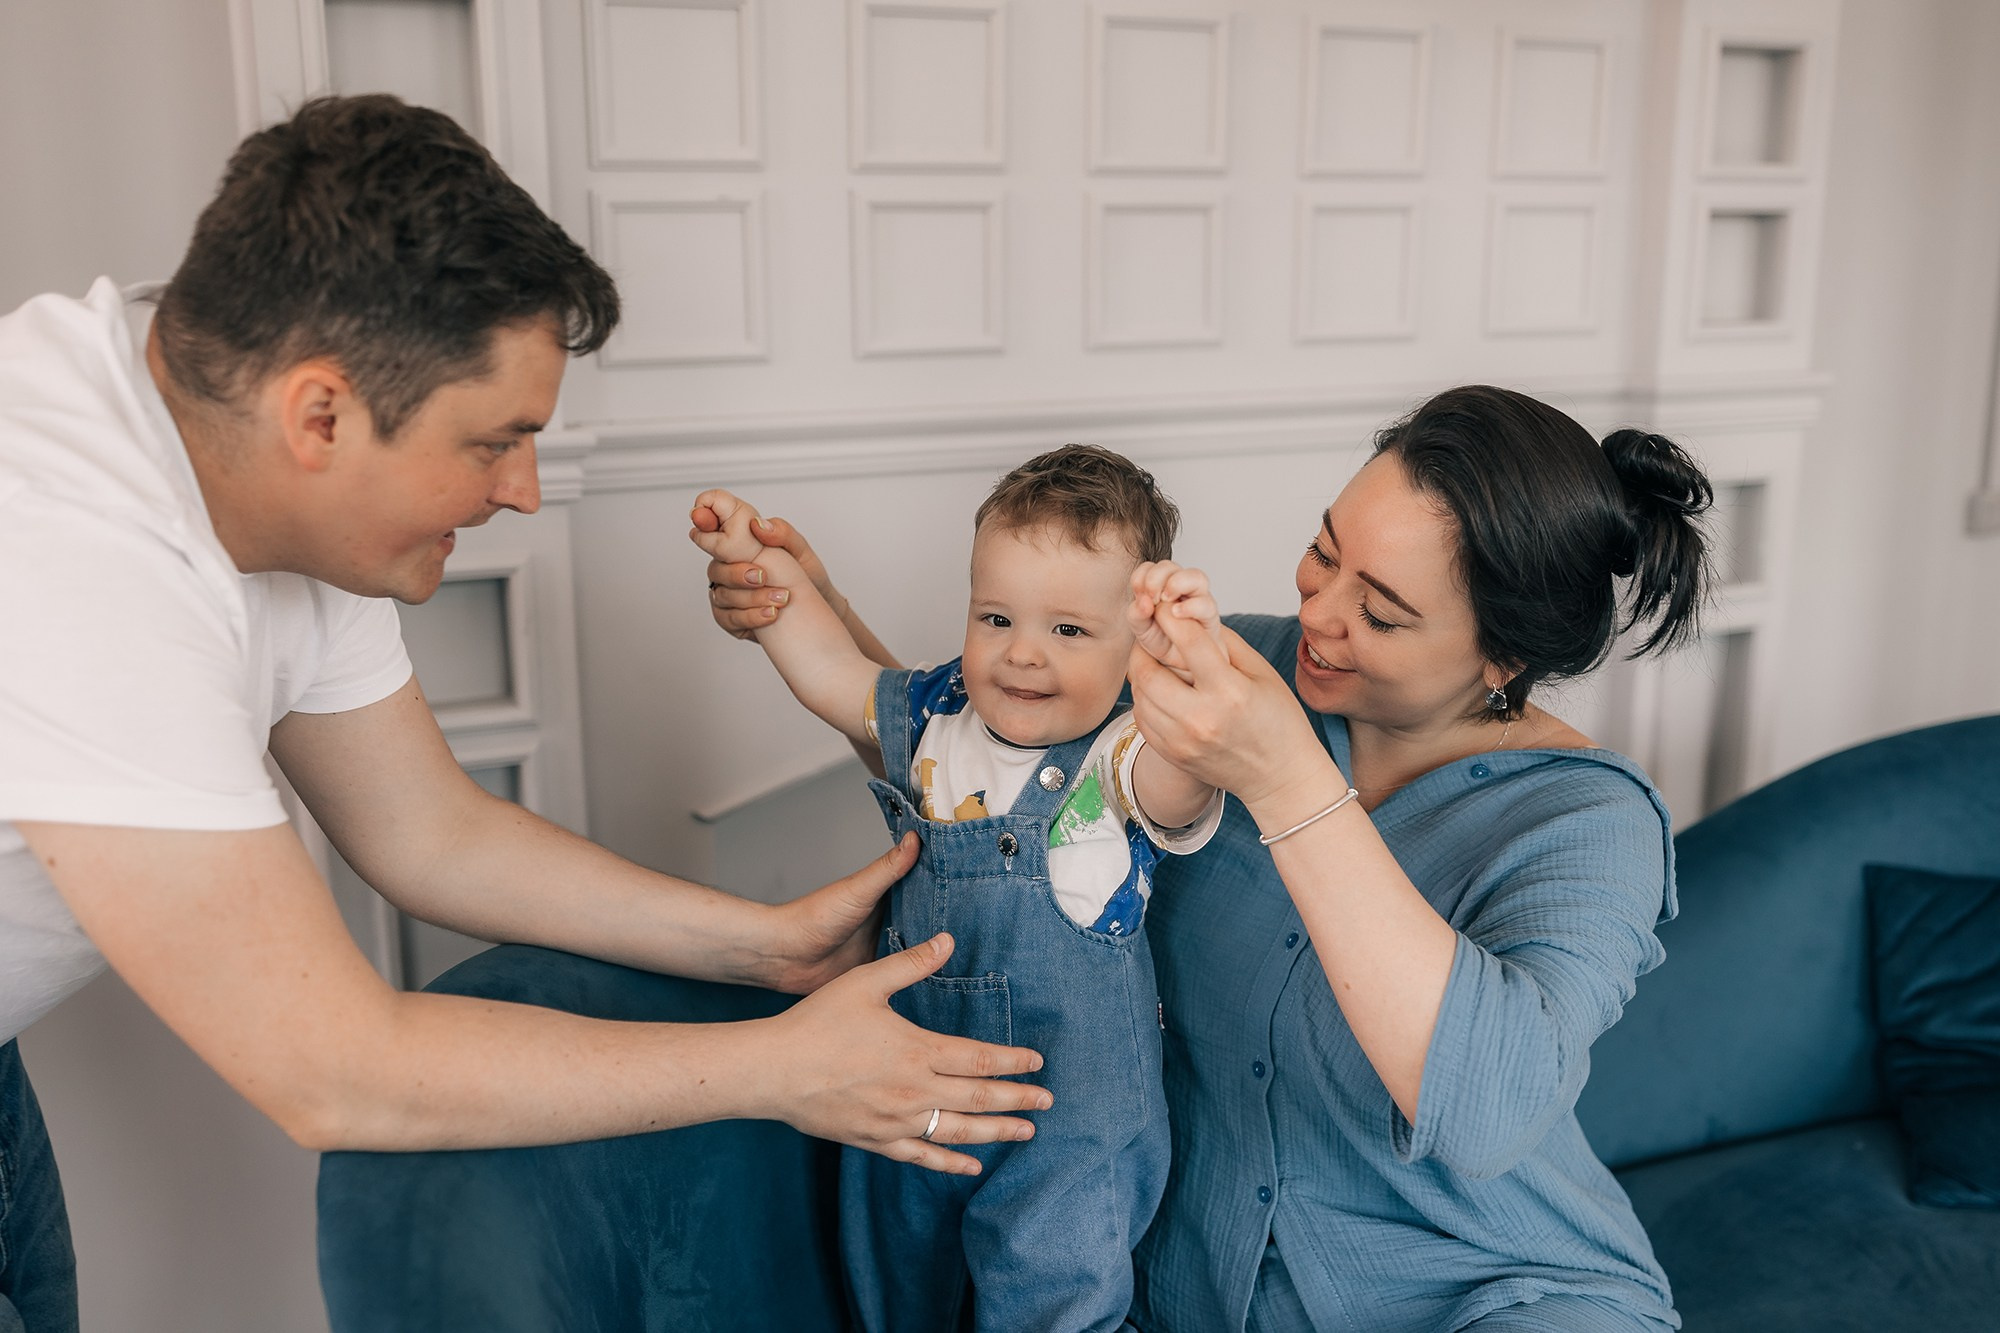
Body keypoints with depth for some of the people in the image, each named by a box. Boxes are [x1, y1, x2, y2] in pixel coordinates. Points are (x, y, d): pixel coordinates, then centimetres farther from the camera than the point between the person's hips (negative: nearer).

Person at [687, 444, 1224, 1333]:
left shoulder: (1124, 764, -19)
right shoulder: (935, 719, -1)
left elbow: (1180, 782, -41)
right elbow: (833, 675, 14)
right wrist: (767, 567, 8)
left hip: (1069, 1106, -6)